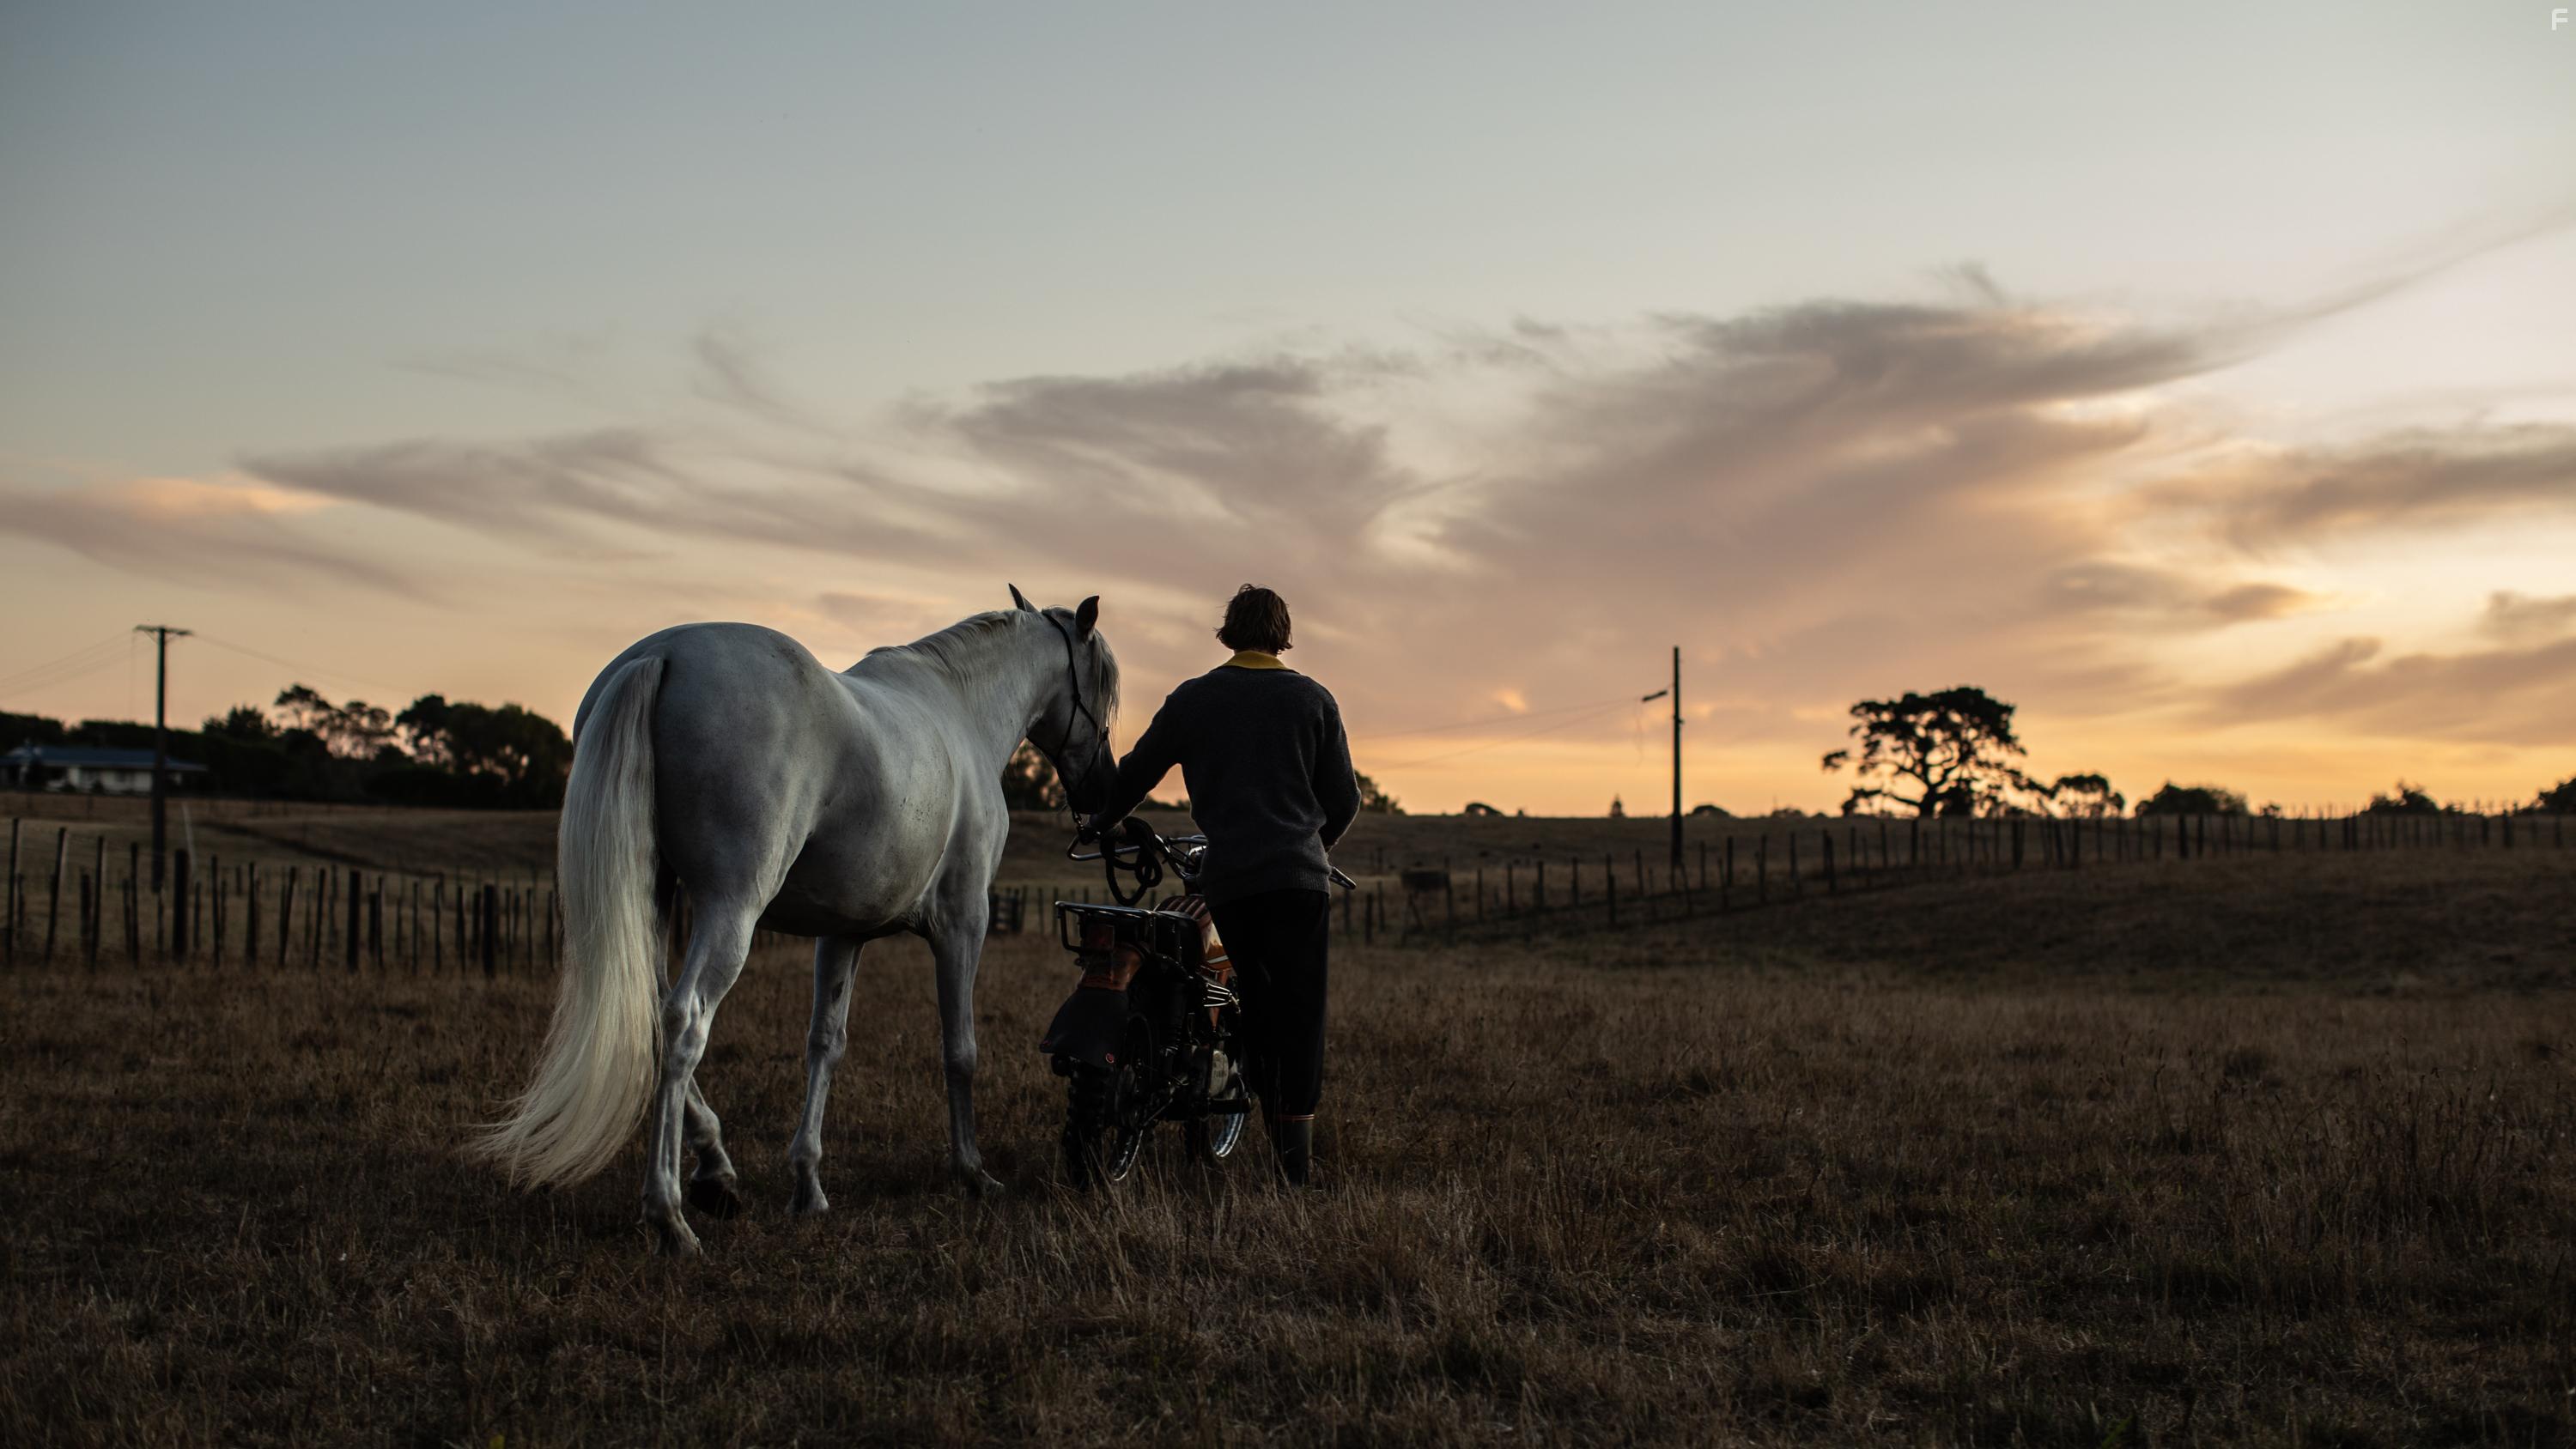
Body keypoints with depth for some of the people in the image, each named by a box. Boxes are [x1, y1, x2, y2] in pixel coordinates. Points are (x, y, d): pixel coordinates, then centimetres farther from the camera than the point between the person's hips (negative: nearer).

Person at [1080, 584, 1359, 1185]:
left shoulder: (1192, 699, 8)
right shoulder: (1313, 699, 7)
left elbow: (1138, 770, 17)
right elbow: (1343, 797, 11)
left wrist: (1101, 821, 35)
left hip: (1226, 876, 1)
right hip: (1300, 875, -1)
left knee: (1257, 1001, 16)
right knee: (1300, 1007, 0)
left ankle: (1273, 1119, 11)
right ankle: (1296, 1150, -9)